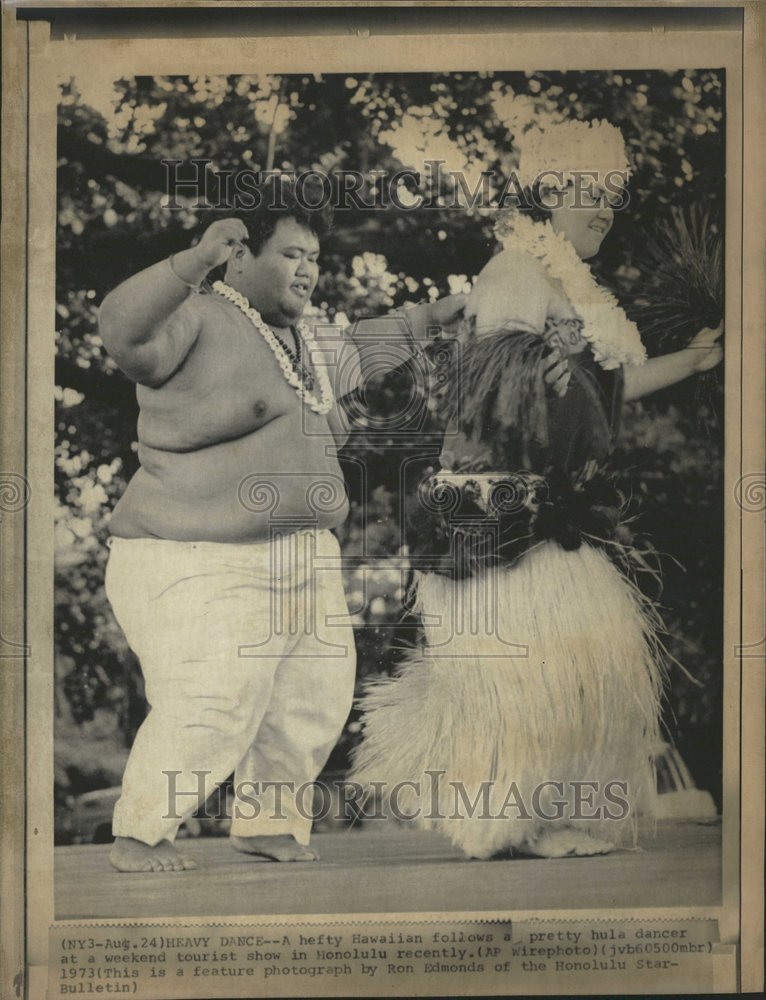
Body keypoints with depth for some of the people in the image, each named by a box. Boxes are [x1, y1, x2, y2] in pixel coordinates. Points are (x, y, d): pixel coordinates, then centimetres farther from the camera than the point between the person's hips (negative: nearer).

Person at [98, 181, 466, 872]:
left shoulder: (305, 348, 18)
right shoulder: (195, 319, -8)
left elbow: (357, 354, 39)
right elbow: (122, 331, -27)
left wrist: (431, 318, 42)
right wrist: (196, 262, -34)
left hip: (304, 566, 9)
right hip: (201, 567, -8)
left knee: (312, 707, 8)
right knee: (208, 713, -14)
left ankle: (269, 824, 29)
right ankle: (139, 834, 10)